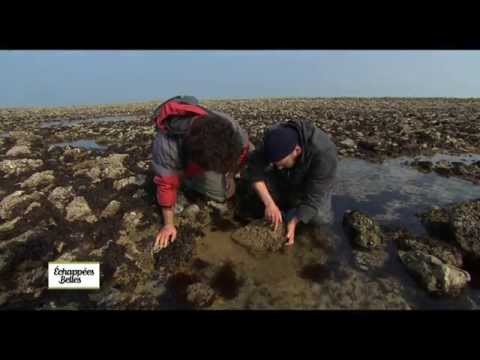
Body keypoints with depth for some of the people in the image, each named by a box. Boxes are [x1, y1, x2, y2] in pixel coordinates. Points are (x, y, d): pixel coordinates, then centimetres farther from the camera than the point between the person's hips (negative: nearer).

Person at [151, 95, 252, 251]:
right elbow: (167, 185, -33)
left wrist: (229, 175, -2)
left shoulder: (228, 126, -38)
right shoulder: (166, 146, -45)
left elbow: (243, 149, -16)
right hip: (182, 165, -2)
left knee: (226, 192, 6)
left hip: (211, 154, 2)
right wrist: (168, 224, -24)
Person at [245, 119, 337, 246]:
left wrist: (293, 222, -38)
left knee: (320, 217, -25)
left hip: (313, 186, -1)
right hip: (285, 180, 2)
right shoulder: (276, 138, -28)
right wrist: (269, 203, -39)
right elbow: (254, 169, -30)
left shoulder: (323, 154, -37)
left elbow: (314, 196, -33)